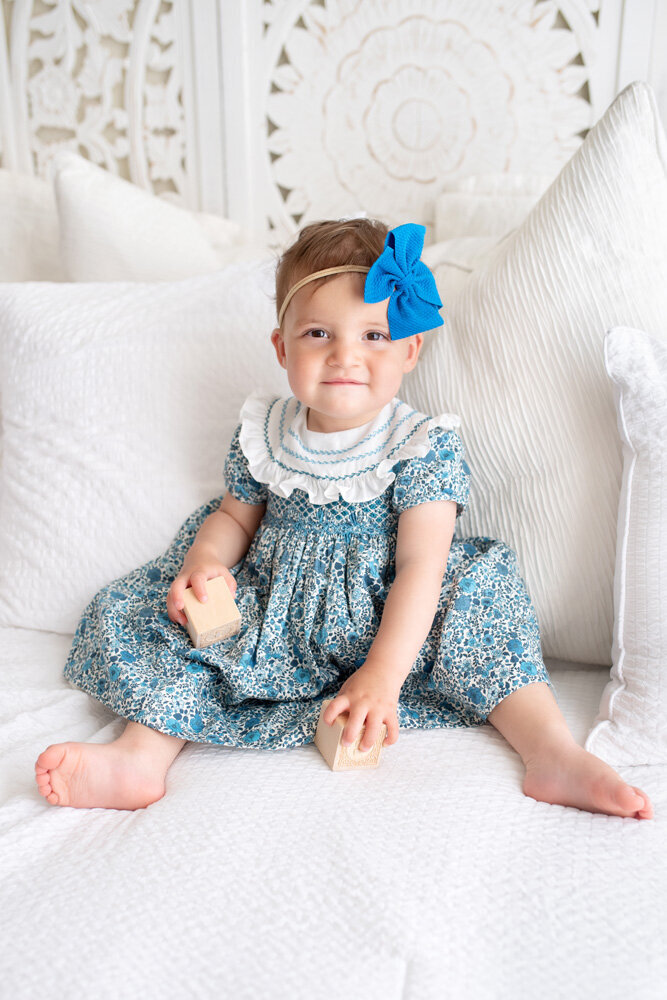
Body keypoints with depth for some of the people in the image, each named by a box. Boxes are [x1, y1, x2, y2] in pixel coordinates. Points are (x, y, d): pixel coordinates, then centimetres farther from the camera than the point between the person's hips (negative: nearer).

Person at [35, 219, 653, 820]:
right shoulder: (261, 435, -2)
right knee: (133, 614, -11)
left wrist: (384, 673, -30)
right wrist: (207, 560, -10)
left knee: (477, 598, -27)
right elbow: (235, 516, 13)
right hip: (269, 613, 3)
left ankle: (555, 753, -24)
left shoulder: (425, 446, -13)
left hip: (381, 621, -3)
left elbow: (420, 566, -20)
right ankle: (142, 754, -19)